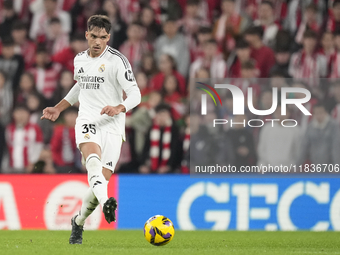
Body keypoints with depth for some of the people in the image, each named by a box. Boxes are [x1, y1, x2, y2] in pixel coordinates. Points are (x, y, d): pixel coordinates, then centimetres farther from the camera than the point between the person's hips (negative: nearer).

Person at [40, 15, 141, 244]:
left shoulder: (117, 60, -5)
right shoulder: (80, 59, 13)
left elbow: (135, 95, -10)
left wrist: (119, 108, -29)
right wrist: (58, 109, 31)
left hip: (112, 125, -2)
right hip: (87, 120, 2)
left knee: (102, 180, -6)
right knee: (93, 160, -31)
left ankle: (79, 221, 21)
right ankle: (106, 204, -56)